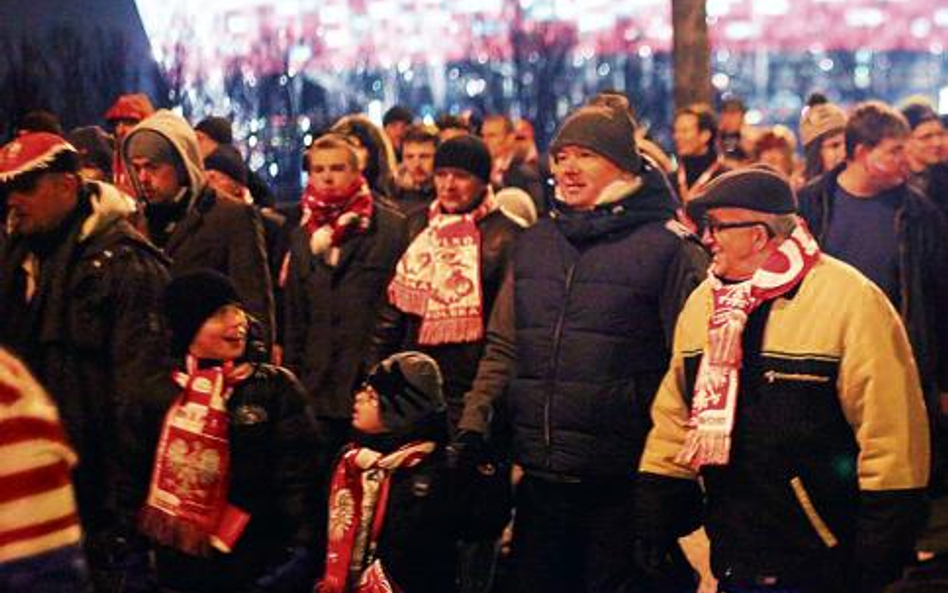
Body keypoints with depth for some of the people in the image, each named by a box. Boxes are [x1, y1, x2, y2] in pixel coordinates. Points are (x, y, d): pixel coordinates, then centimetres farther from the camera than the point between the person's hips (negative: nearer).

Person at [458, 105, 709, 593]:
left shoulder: (668, 247, -7)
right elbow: (503, 347, 15)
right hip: (540, 475, 5)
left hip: (622, 480, -5)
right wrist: (474, 423, 3)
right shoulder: (534, 244, 11)